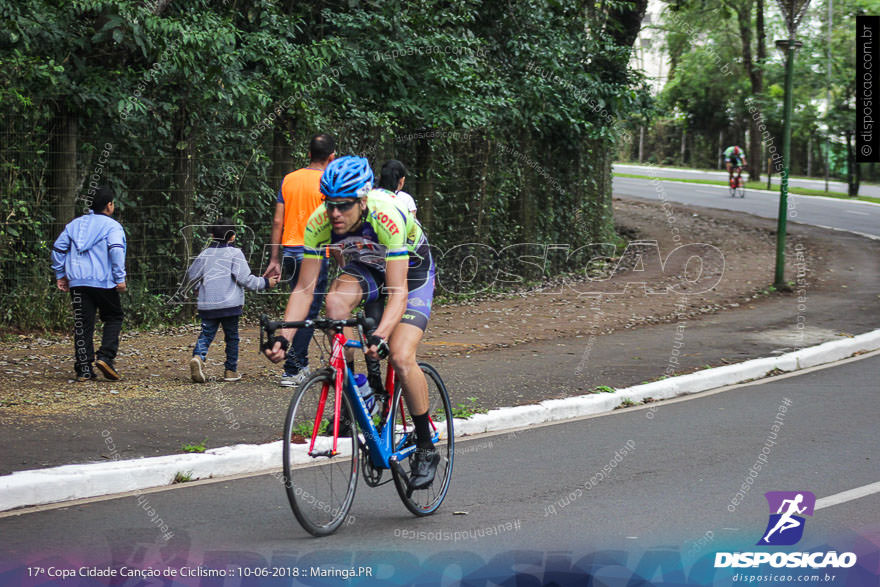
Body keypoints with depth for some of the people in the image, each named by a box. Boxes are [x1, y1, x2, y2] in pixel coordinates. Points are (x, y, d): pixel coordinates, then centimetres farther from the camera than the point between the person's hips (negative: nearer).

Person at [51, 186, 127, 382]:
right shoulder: (112, 226, -2)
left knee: (82, 325, 5)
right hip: (104, 282, -4)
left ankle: (84, 369, 1)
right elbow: (116, 250, -16)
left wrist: (60, 275, 20)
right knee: (113, 318, 11)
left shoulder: (75, 224, 16)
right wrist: (120, 278, -14)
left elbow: (58, 248, 14)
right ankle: (105, 357, -7)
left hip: (78, 283, 4)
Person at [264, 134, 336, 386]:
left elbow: (278, 221, 6)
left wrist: (274, 259, 10)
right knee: (308, 311, -1)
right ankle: (292, 370, -4)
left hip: (289, 251, 5)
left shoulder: (289, 179, 7)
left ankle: (301, 365, 21)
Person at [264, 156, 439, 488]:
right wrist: (283, 336, -35)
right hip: (365, 267, 4)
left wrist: (380, 336, -57)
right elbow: (304, 288, -21)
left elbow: (397, 291, -41)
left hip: (411, 270, -4)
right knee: (335, 302, -30)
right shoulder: (319, 224, -26)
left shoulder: (387, 218, -39)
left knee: (401, 358, -22)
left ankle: (426, 448, -4)